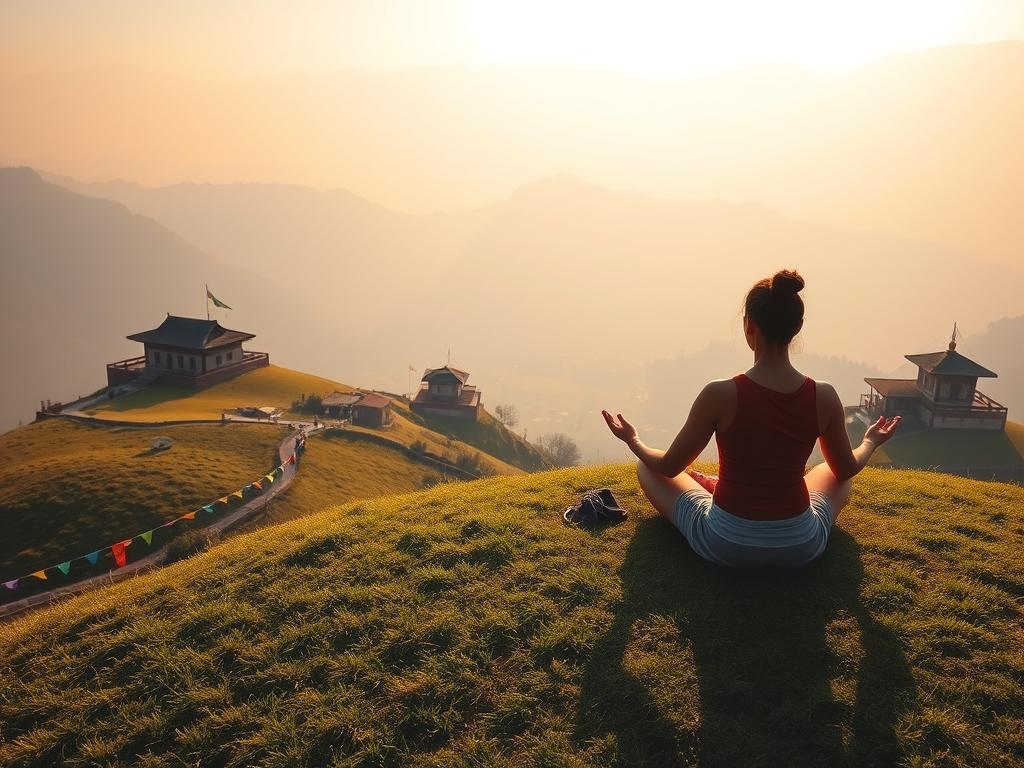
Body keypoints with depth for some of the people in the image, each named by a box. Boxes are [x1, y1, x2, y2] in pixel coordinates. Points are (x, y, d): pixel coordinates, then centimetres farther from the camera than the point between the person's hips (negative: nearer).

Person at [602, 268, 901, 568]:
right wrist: (871, 442, 29)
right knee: (835, 472, 33)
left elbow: (669, 466, -7)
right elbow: (847, 469, 7)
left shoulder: (720, 394, -19)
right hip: (801, 547, 3)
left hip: (725, 546, -2)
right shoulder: (824, 397, -11)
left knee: (647, 467, 18)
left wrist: (633, 441, 14)